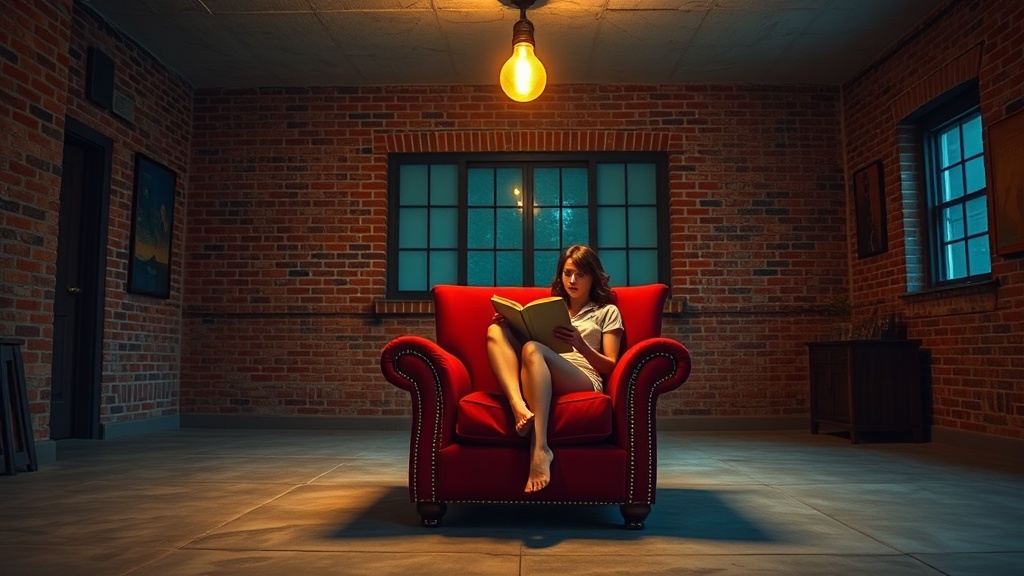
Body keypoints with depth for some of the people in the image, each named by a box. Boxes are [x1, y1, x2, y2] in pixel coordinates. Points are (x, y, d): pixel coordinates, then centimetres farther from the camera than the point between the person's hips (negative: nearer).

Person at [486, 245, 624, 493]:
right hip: (540, 380, 4)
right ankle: (519, 407, -44)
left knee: (532, 349, -34)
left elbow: (610, 366, 9)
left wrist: (581, 345, -11)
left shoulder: (607, 312, 21)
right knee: (496, 331, -17)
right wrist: (508, 324, 2)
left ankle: (540, 449, -50)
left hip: (584, 380, -4)